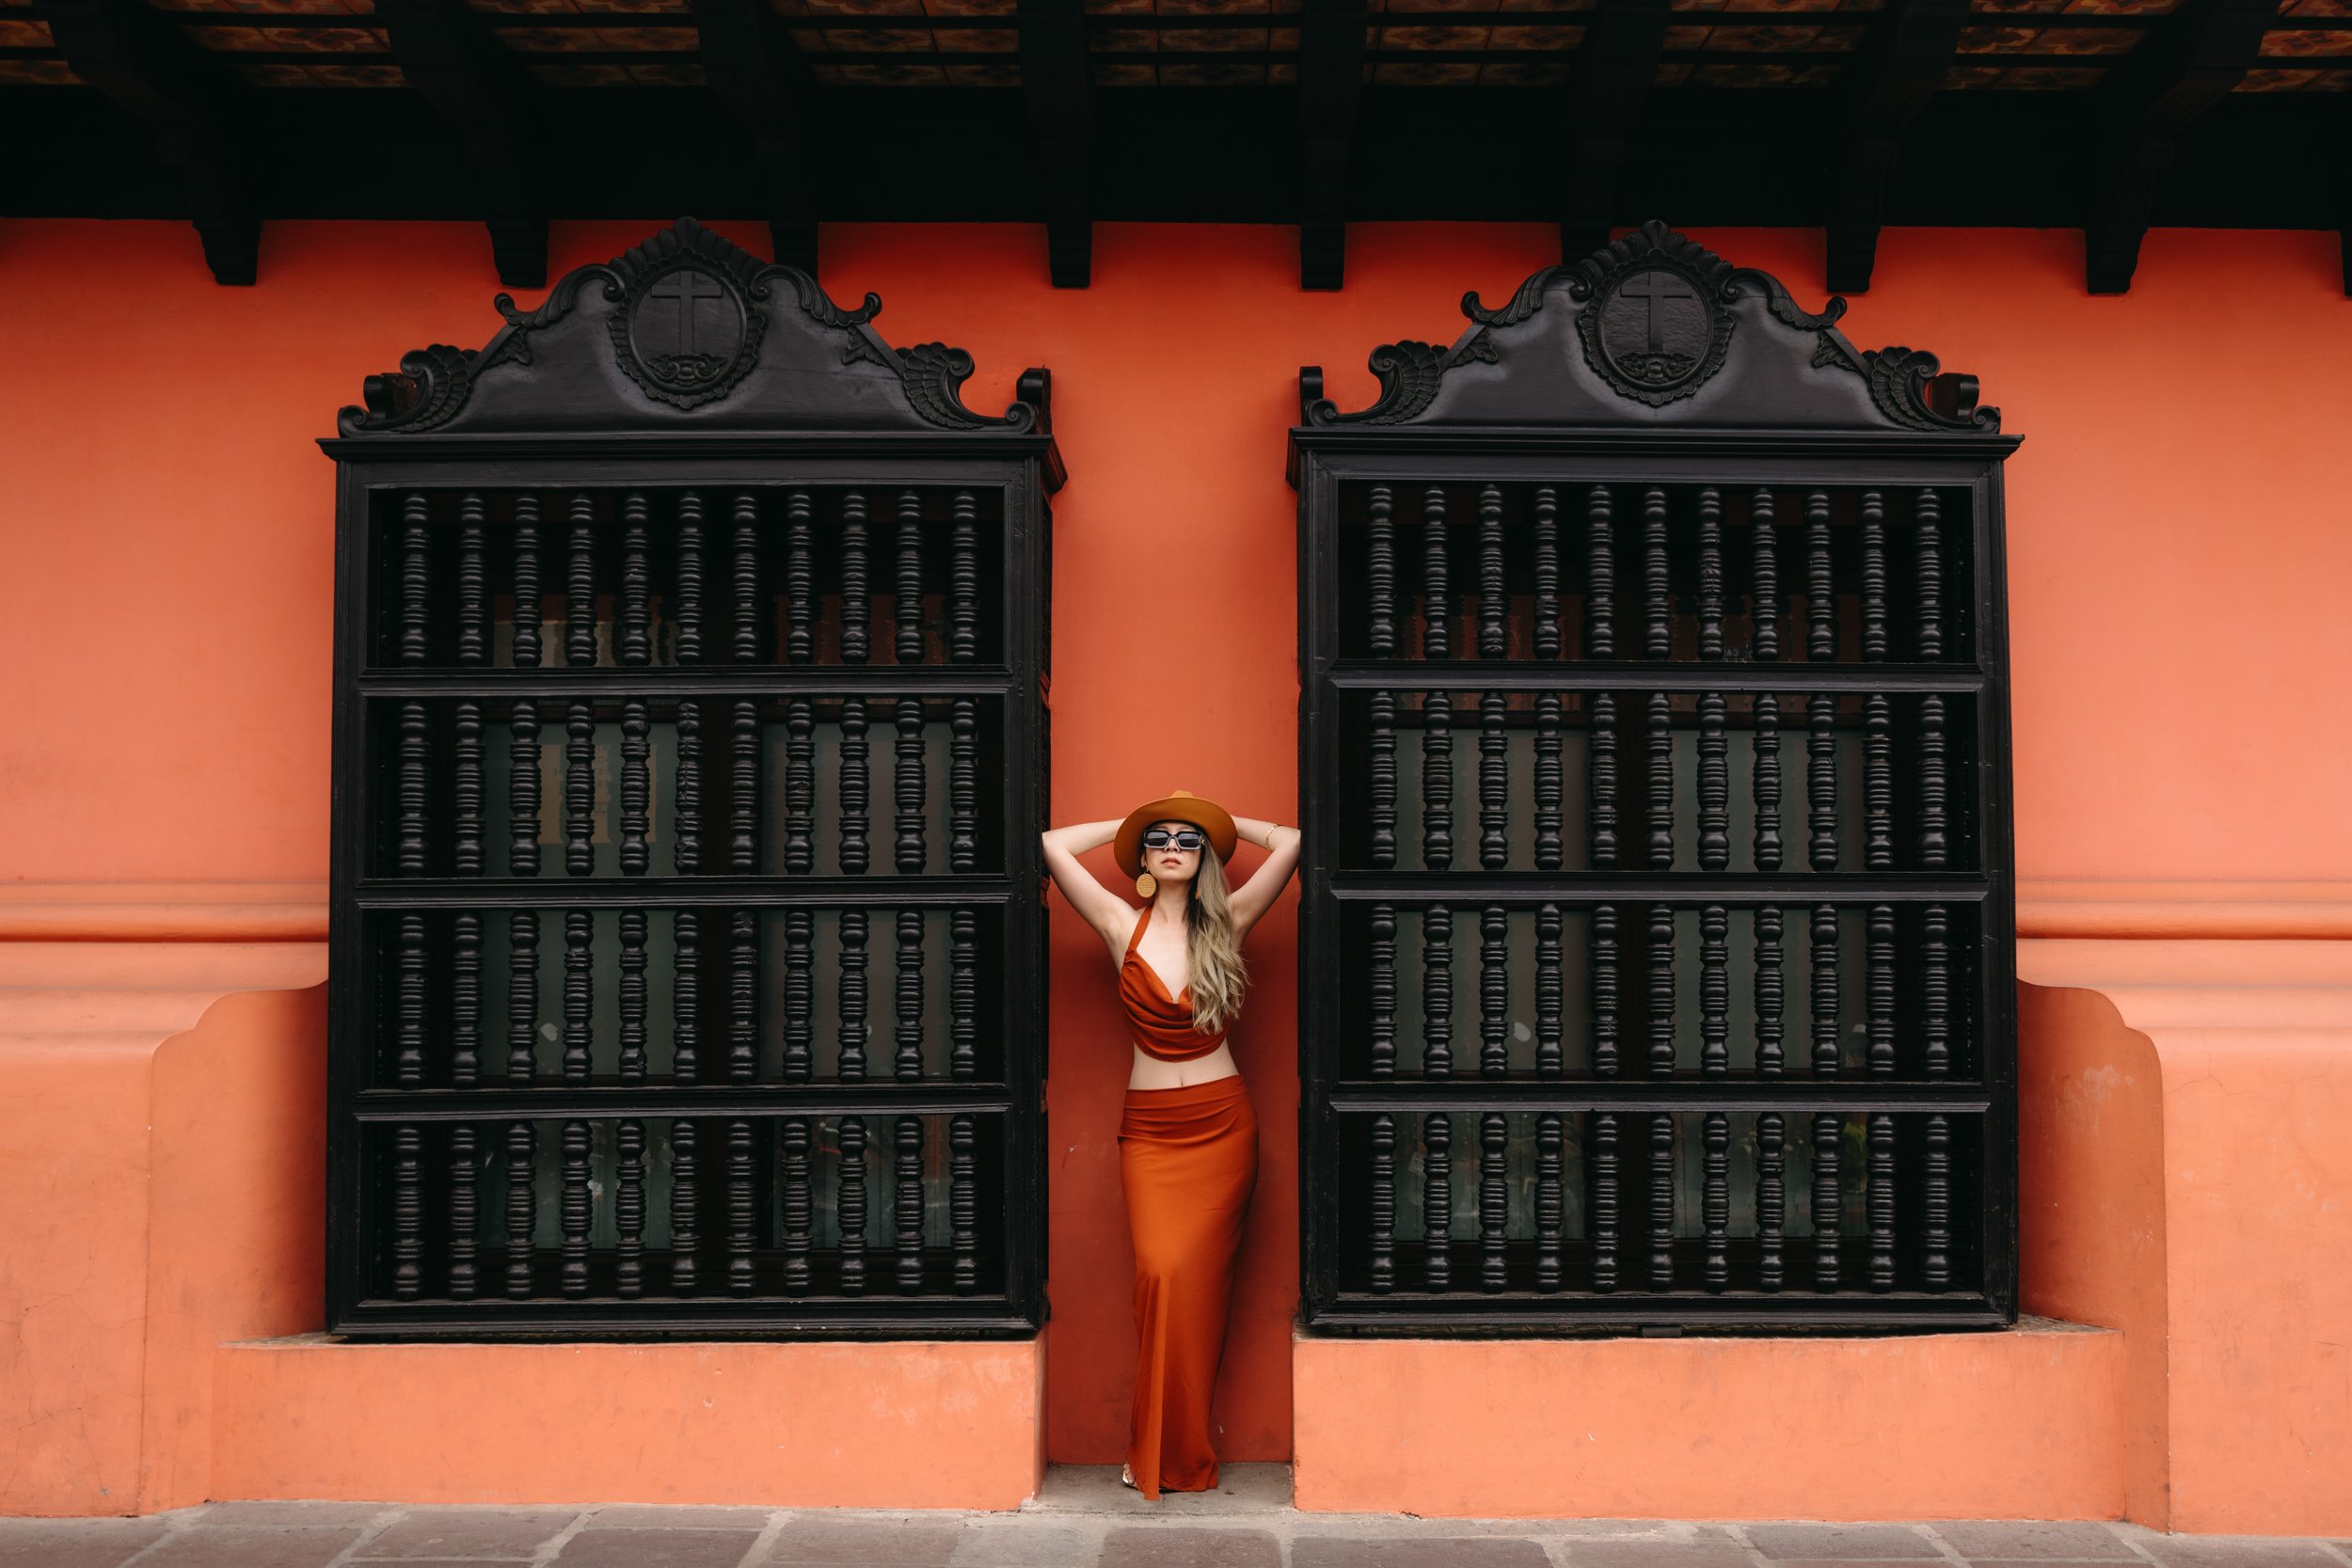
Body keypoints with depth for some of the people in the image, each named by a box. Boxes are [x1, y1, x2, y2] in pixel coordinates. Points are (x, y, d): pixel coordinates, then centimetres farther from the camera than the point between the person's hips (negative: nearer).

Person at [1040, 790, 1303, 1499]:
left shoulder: (1225, 923, 4)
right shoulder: (1123, 926, 4)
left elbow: (1288, 842, -3)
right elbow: (1055, 846, -3)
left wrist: (1217, 818, 10)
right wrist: (1135, 820, 9)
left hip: (1222, 1124, 0)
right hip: (1149, 1127, 0)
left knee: (1200, 1278, -5)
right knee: (1162, 1272, -12)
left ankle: (1178, 1450, 7)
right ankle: (1161, 1450, 2)